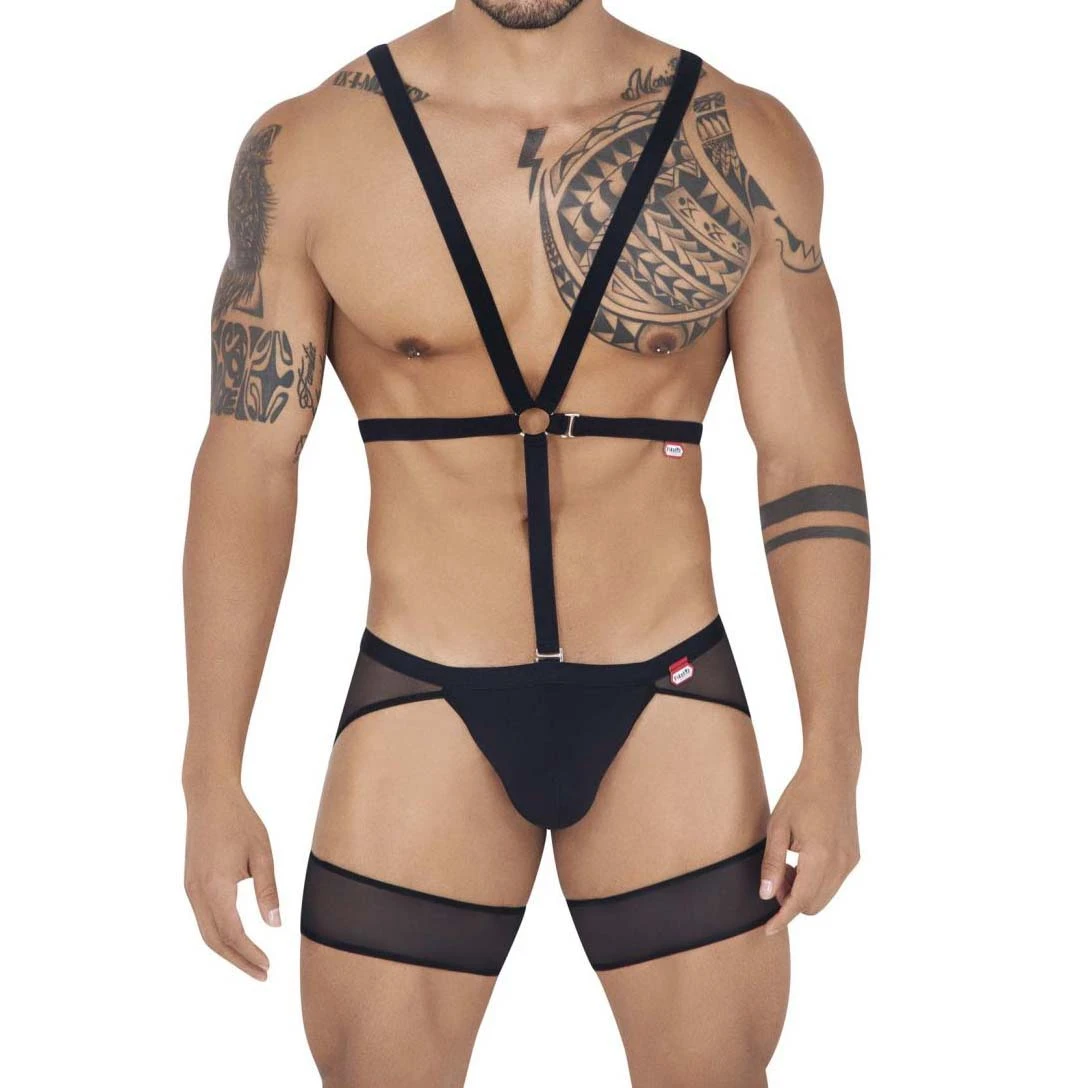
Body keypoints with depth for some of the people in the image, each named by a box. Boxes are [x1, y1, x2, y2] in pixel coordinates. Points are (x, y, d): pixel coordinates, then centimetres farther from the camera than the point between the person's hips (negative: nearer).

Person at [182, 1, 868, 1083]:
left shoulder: (746, 143, -2)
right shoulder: (305, 149, -3)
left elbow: (808, 463, 0)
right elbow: (246, 467, -1)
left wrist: (831, 758, -4)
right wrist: (213, 779, -3)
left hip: (669, 707, 1)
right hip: (423, 710, 0)